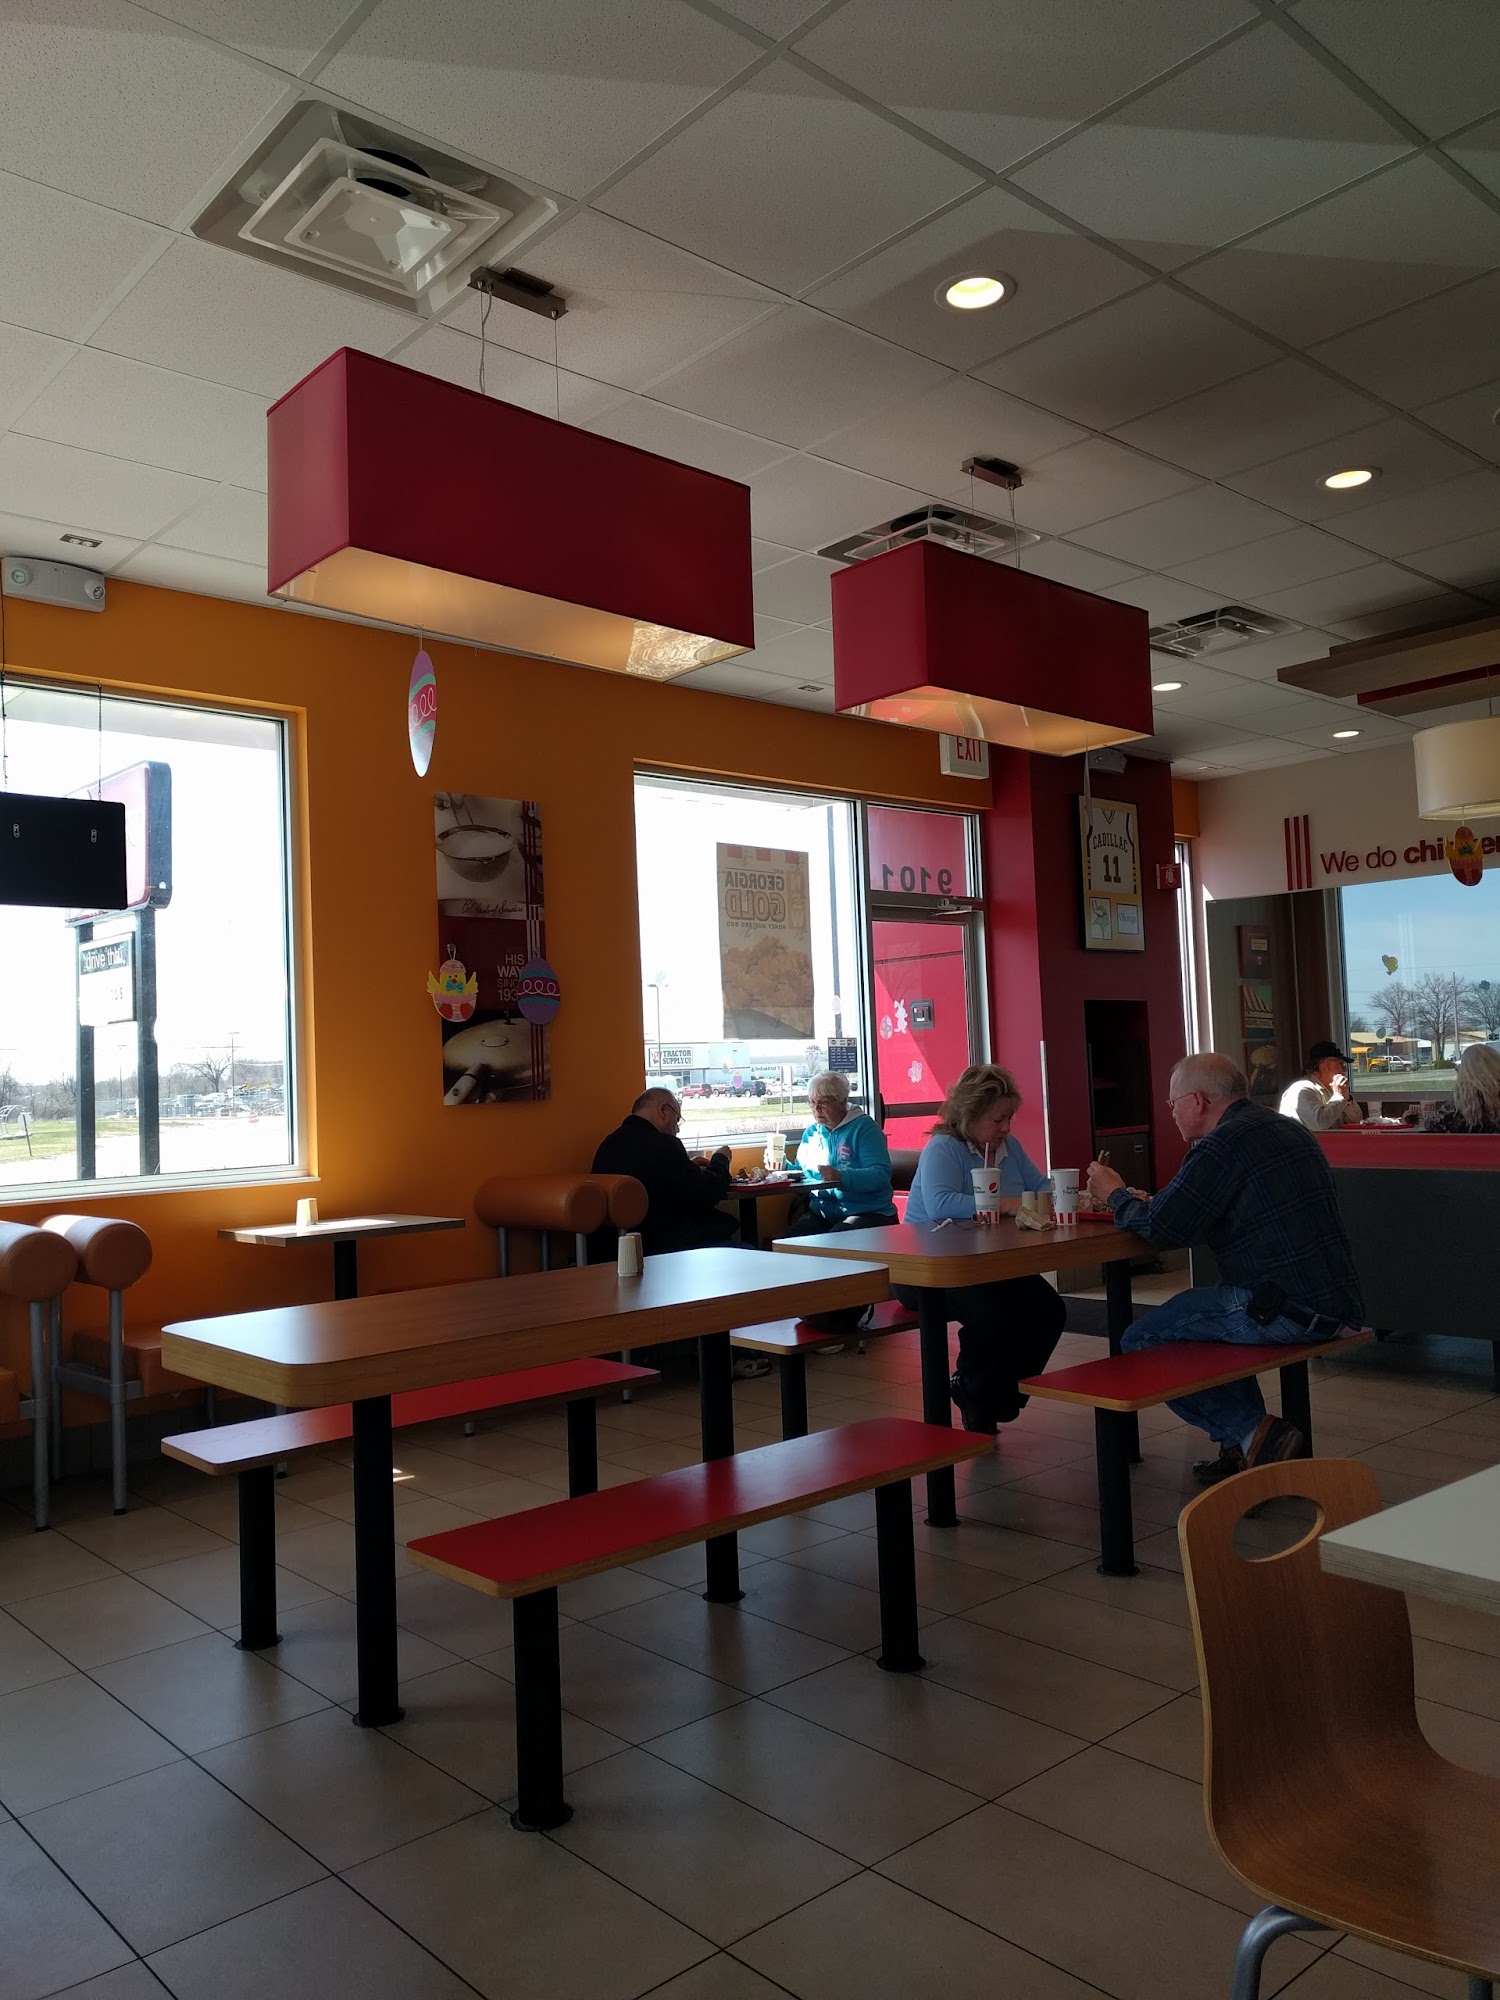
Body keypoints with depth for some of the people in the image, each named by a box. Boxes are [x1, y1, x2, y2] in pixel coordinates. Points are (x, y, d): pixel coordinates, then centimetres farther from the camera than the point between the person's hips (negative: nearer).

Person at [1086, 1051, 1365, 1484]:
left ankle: (1253, 1434, -4)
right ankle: (1246, 1446, 25)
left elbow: (1160, 1229, -14)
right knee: (1204, 1310, 32)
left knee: (1142, 1342, -1)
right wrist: (1146, 1201, 24)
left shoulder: (1223, 1144, -13)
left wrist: (1115, 1195, 5)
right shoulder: (1285, 1128, 18)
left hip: (1287, 1310, -10)